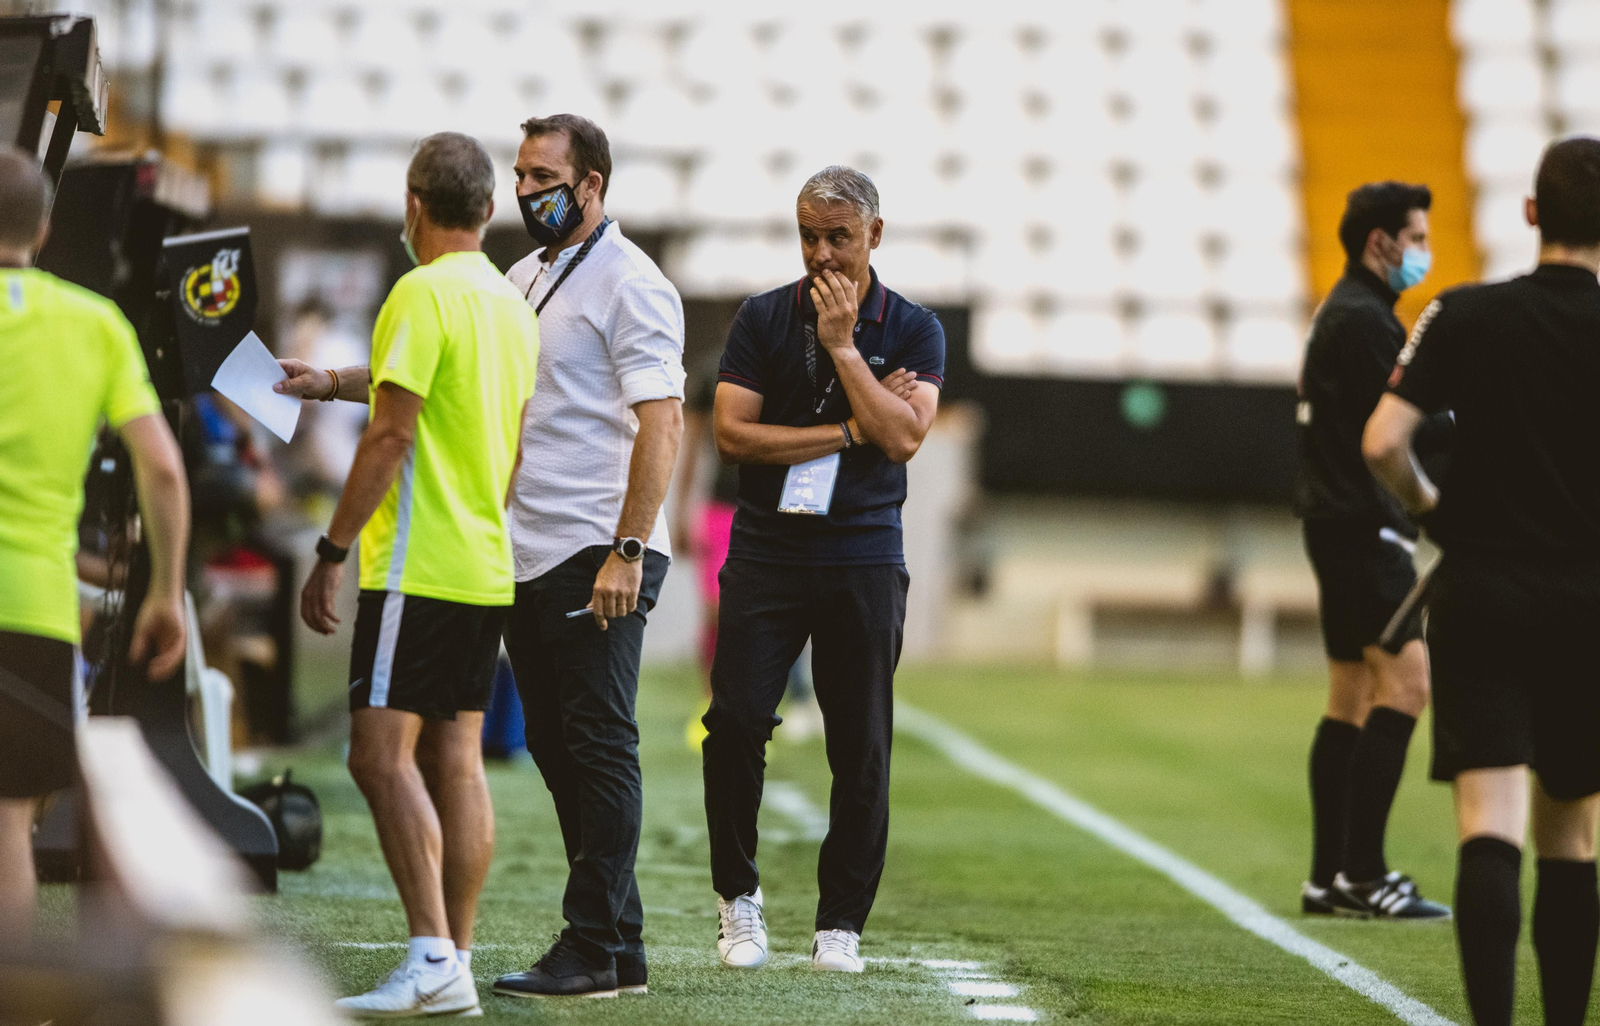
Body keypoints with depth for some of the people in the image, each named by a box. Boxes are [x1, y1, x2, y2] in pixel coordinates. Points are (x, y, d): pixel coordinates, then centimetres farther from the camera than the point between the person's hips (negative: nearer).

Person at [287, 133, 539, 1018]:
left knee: (382, 753, -10)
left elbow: (392, 433, -17)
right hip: (486, 564, 9)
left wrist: (331, 551, -13)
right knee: (454, 759, 8)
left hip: (419, 567, -9)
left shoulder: (424, 293, -13)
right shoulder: (511, 303, 13)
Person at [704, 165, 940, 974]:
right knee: (735, 722, -10)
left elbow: (903, 436, -10)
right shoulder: (763, 318, 5)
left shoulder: (912, 330, 4)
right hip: (766, 552, 0)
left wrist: (843, 345, -12)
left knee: (861, 749, 0)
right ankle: (737, 894, 7)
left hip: (863, 561, 0)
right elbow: (732, 432, -4)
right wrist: (844, 432, -7)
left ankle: (840, 923, 9)